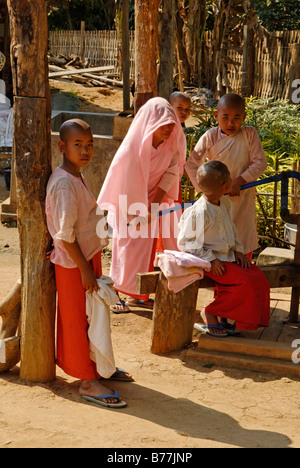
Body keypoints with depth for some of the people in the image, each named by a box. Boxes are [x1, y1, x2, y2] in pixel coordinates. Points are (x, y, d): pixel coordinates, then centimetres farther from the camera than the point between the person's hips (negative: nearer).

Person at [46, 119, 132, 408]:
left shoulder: (77, 177, 7)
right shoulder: (64, 183, -22)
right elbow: (65, 235, -24)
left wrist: (90, 265, 17)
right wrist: (85, 269, -21)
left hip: (88, 257, 9)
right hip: (73, 263, -9)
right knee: (77, 319, 1)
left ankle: (97, 366, 34)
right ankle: (88, 382, 9)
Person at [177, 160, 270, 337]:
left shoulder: (226, 203, 5)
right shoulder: (200, 212, -22)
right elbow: (185, 242, -18)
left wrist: (238, 250, 7)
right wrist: (211, 259, -20)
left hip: (227, 255, 9)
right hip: (210, 259, -9)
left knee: (259, 278, -5)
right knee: (245, 283, -22)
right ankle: (209, 313, -5)